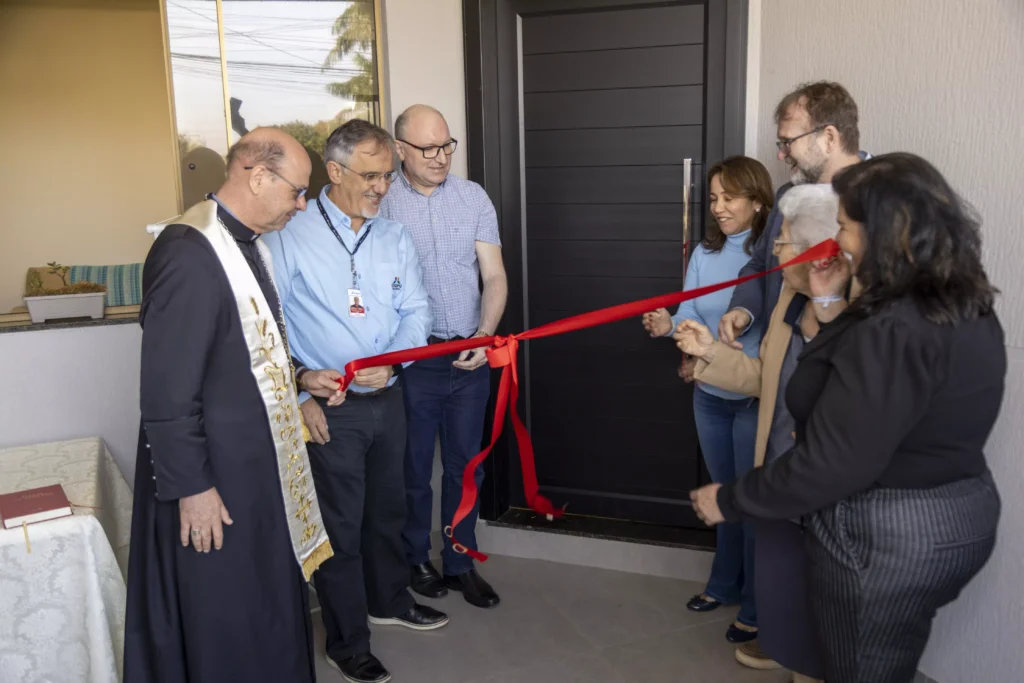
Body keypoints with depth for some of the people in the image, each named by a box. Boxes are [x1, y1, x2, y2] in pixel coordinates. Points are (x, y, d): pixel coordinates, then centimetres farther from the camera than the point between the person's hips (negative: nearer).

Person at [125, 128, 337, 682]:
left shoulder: (249, 243, 6)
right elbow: (166, 391, -23)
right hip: (215, 473, -9)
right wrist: (191, 487, -19)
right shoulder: (189, 252, -23)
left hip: (260, 457, 9)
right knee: (227, 621, 9)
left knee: (271, 597, 22)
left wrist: (299, 376, 9)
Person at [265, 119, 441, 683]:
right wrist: (299, 382, -15)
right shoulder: (291, 237, -11)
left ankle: (388, 600, 46)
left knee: (387, 509, 22)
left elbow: (416, 310, 5)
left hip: (386, 399, 5)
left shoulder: (394, 237, 6)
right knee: (340, 525, 7)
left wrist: (390, 362, -12)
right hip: (329, 408, -5)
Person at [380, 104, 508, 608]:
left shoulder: (473, 197, 2)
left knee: (465, 466, 13)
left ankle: (461, 563, 30)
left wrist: (486, 331, -15)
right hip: (412, 358, -3)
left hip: (471, 355, 3)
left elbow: (494, 275, 1)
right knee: (413, 467, 11)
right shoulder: (383, 203, -6)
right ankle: (414, 559, 33)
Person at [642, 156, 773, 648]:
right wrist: (669, 325, -21)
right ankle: (724, 584, 39)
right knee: (724, 494, 21)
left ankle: (756, 608, 23)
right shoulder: (704, 253, 4)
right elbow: (691, 316, 0)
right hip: (709, 395, 6)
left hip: (758, 397, -6)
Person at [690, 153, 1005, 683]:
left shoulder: (893, 332, -28)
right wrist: (830, 308, 2)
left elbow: (830, 465, -28)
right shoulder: (967, 313, 3)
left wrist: (729, 501, -17)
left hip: (880, 539, -9)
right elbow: (856, 383, 10)